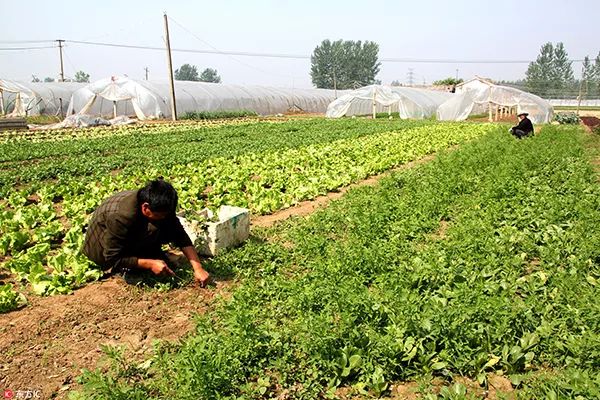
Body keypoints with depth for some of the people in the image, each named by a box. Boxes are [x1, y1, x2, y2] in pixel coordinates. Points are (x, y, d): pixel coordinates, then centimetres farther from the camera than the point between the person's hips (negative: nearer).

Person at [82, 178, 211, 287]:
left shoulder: (160, 206, -19)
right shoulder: (120, 217, -38)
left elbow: (182, 237, -17)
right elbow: (112, 258, -29)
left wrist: (198, 268, -26)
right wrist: (150, 264, -33)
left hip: (130, 237, 6)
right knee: (152, 229, -32)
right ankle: (127, 268, -13)